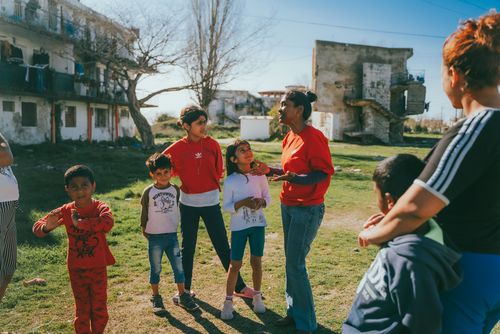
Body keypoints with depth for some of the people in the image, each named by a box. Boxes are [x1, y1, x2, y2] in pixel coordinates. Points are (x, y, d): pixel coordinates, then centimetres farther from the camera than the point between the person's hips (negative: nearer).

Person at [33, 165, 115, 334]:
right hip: (76, 269, 1)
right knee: (81, 310, 14)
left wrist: (80, 223, -35)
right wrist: (46, 227, -30)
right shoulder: (65, 211, -7)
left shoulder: (100, 208, -15)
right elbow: (37, 227, -7)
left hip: (98, 267, -1)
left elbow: (107, 224, -37)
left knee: (99, 309, 13)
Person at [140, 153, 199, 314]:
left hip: (172, 235, 2)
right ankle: (156, 298, 24)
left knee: (178, 266, 6)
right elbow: (144, 212, 3)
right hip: (154, 236, -2)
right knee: (155, 268, 9)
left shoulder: (175, 189, 0)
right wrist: (143, 228, 6)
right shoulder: (148, 192, -7)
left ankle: (182, 295, 21)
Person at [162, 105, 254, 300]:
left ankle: (239, 287, 19)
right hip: (187, 204, 0)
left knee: (223, 246, 6)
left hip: (211, 203, 1)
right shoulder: (178, 148, -6)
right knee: (188, 247, 13)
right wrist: (184, 181, 1)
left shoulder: (212, 144, -3)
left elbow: (218, 172, 5)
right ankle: (185, 288, 30)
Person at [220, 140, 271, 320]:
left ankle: (257, 296, 31)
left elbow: (268, 197, 6)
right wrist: (242, 203, -23)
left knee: (256, 261, 12)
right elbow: (226, 207, -7)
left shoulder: (260, 175, -3)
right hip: (238, 226, -2)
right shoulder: (230, 181, -10)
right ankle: (228, 301, 18)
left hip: (258, 224, 3)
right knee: (235, 264, 3)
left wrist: (261, 201, -16)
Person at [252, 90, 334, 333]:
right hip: (288, 206, 9)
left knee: (295, 264, -3)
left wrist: (294, 178, -33)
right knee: (291, 261, 15)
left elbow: (324, 173, -20)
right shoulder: (290, 137, 9)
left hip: (307, 209, -8)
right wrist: (270, 171, 5)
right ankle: (294, 312, 31)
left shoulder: (313, 137, -17)